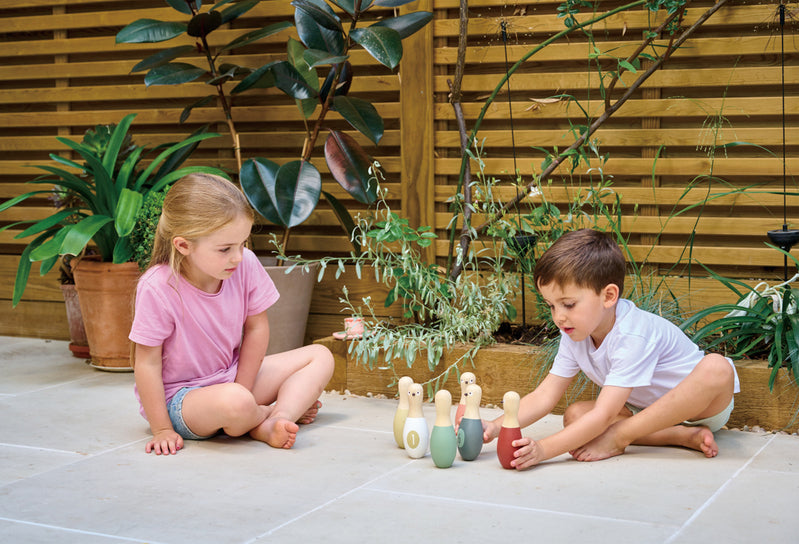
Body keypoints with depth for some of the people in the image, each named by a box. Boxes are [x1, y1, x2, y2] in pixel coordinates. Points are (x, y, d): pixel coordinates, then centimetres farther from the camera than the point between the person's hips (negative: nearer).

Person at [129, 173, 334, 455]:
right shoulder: (157, 288, -25)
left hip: (231, 378, 7)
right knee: (234, 403, -39)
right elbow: (147, 363, -19)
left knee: (320, 357, 0)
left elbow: (256, 328, -1)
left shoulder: (246, 265, -13)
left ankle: (272, 424, -20)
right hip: (177, 397, -6)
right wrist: (161, 430, -17)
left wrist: (242, 390, -6)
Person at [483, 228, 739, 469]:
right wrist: (496, 427, -23)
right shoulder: (574, 334, -8)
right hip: (645, 410, 7)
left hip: (701, 405, -7)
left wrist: (543, 449, -46)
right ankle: (682, 436, -19)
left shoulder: (632, 336, -33)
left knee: (716, 367, -39)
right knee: (574, 414, -17)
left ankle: (619, 437, -31)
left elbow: (602, 416, -38)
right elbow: (544, 396, -7)